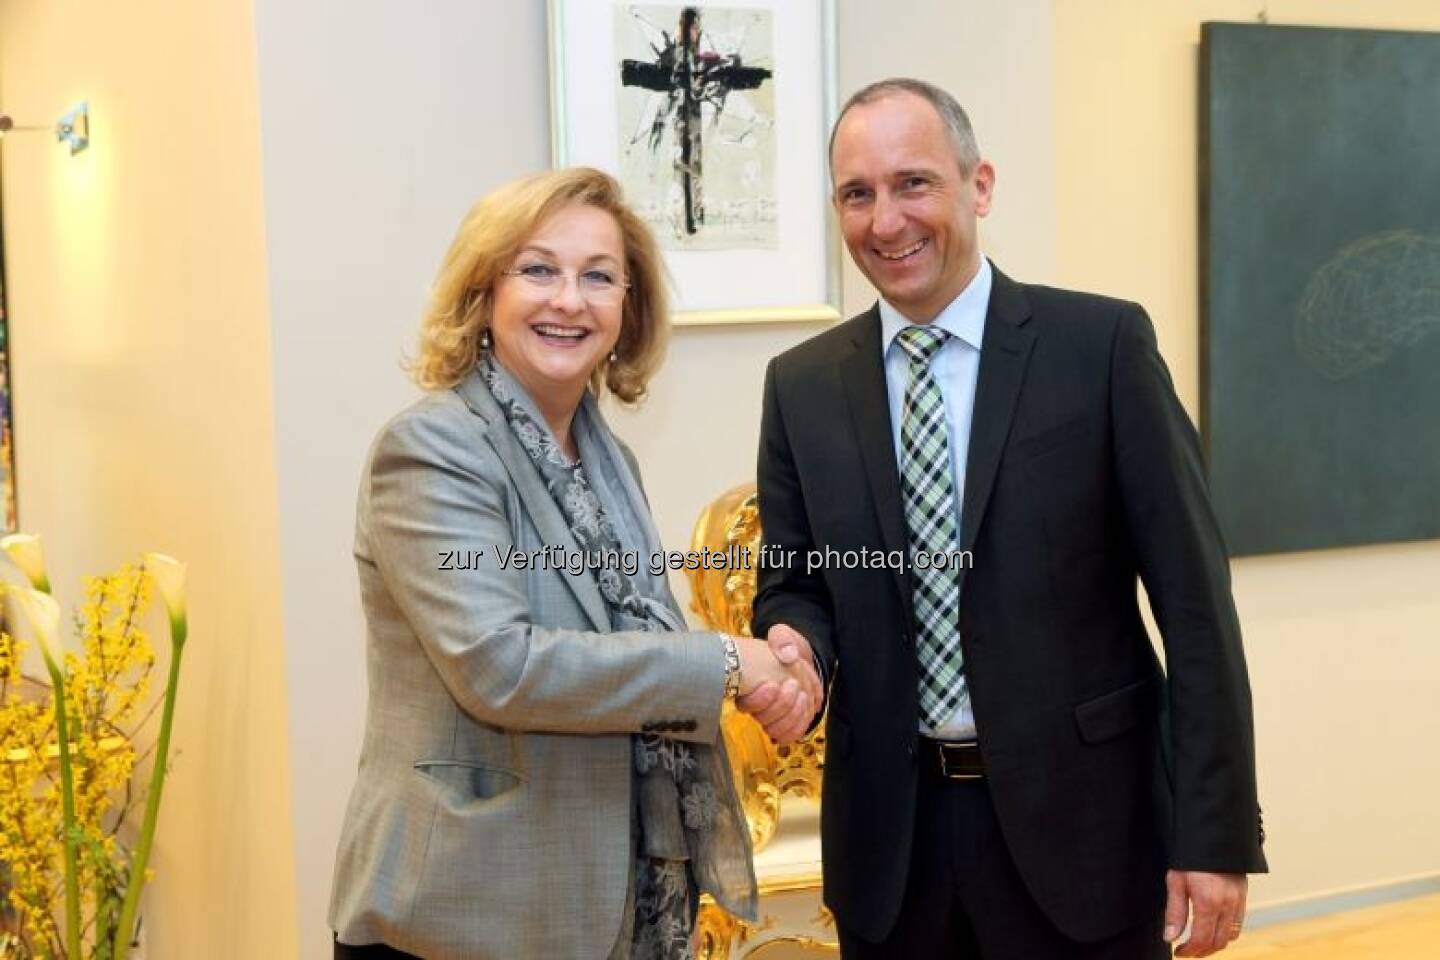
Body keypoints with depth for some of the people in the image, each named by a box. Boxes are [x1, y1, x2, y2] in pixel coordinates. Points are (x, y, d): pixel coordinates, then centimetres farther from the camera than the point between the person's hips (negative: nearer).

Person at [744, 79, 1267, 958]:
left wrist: (1217, 833, -10)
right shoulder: (802, 385, 3)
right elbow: (793, 584, 10)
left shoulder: (1104, 344, -7)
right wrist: (796, 646, -14)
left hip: (1077, 816, -2)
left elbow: (1193, 599, -7)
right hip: (890, 832, 3)